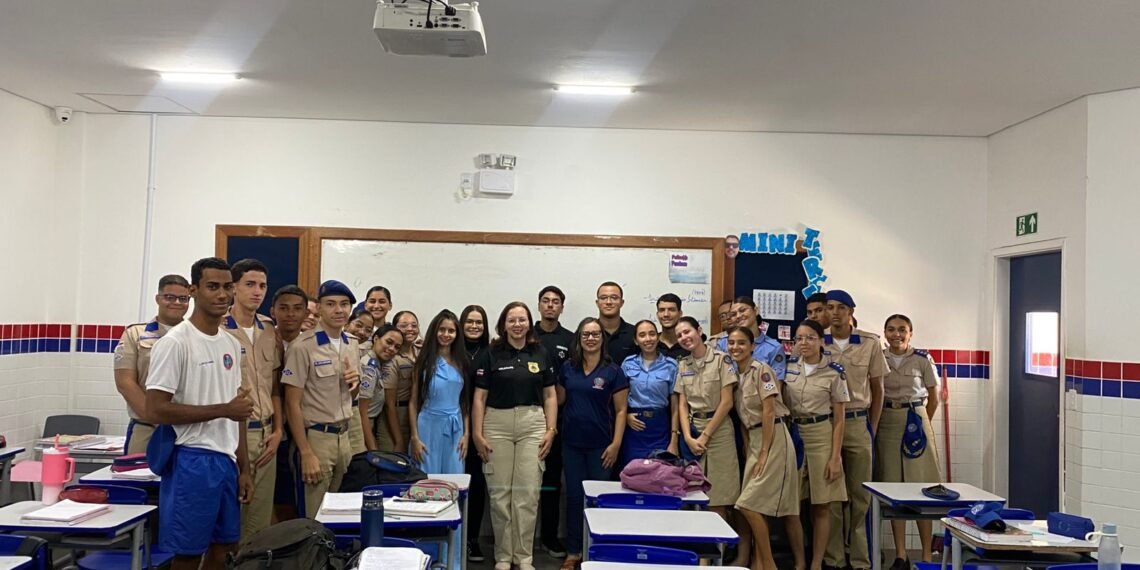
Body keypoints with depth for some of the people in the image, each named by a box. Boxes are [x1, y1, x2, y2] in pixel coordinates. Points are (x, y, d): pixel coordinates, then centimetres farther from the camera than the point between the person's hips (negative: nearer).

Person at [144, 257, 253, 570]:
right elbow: (155, 411, -17)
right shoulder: (174, 342, -13)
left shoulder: (232, 344, 11)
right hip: (192, 461, -7)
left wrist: (244, 468, 12)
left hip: (226, 460, 7)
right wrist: (222, 410, -17)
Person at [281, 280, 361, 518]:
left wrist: (354, 382, -4)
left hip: (345, 435, 6)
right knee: (315, 518, 2)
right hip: (316, 436, -6)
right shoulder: (302, 347, -12)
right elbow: (293, 404, -13)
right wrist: (306, 453, -16)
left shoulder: (352, 345, 9)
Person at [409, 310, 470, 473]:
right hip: (429, 426, -2)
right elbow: (413, 402, -1)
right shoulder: (424, 361, 0)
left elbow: (465, 402, 9)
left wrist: (466, 434, 2)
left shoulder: (461, 362, 7)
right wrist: (415, 437, -7)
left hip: (455, 429, 3)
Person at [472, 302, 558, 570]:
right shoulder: (491, 355, 2)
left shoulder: (540, 354, 7)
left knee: (528, 493, 1)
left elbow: (550, 395, 9)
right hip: (497, 425, -1)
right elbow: (479, 397, 1)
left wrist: (551, 430, 0)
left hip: (532, 425, 1)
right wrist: (477, 433, -4)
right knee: (499, 493, 4)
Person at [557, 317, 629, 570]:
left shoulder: (613, 371, -5)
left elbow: (620, 410, -5)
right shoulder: (568, 368, 4)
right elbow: (559, 400, 13)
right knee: (574, 496, 9)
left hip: (600, 444, -3)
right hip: (572, 443, 3)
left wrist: (616, 444, -12)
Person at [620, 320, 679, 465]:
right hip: (634, 427, 1)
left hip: (660, 427, -1)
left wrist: (674, 441, -4)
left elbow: (674, 406, 0)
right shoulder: (628, 363, 4)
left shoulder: (670, 365, 0)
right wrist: (626, 416, -7)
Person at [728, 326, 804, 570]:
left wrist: (764, 453, -16)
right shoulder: (736, 374, 12)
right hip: (754, 440, 8)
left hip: (774, 439, -8)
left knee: (749, 504, -10)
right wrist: (748, 451, 7)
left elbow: (769, 412, -16)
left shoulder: (761, 370, -12)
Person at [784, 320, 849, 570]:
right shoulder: (789, 366, 2)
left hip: (821, 437, -3)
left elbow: (838, 419, -5)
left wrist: (835, 457, -10)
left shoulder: (834, 372, -6)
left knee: (821, 506, 1)